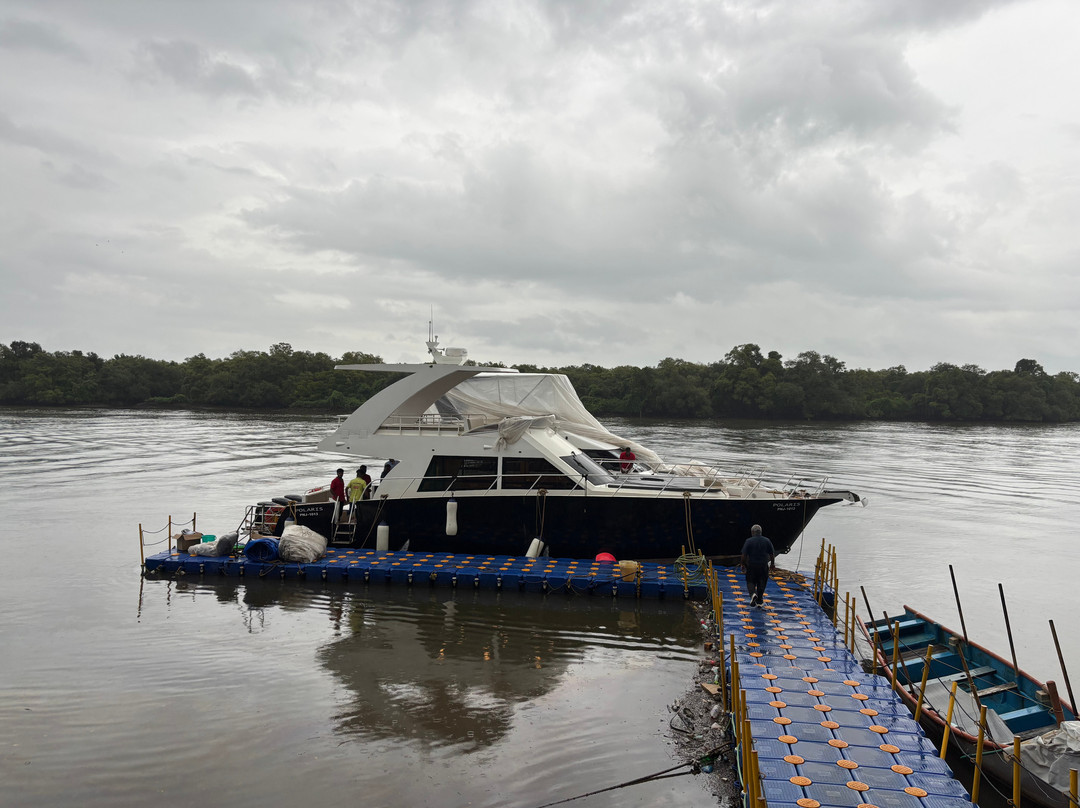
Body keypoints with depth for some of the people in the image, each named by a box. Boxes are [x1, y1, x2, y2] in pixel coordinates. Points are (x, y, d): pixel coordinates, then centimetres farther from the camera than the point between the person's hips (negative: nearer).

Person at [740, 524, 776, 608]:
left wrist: (743, 565, 2)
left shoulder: (748, 541, -8)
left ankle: (753, 594, -15)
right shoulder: (767, 541, 0)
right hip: (763, 566, 2)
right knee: (761, 584, 13)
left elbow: (744, 555, -10)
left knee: (750, 582, 12)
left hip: (751, 566, -2)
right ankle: (759, 602, 16)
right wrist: (772, 563, 16)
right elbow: (772, 554, 3)